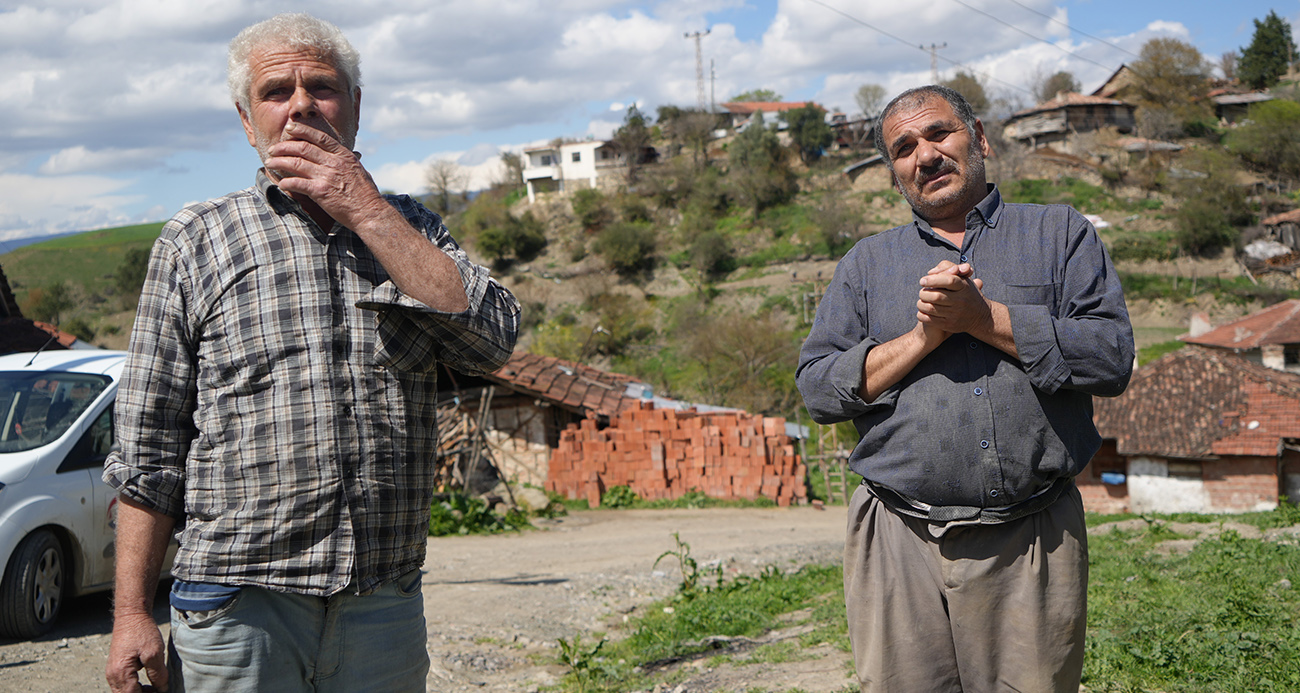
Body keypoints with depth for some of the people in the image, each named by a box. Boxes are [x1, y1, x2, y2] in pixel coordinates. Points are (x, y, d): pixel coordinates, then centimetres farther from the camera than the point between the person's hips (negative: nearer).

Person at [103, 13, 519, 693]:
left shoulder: (409, 228, 11)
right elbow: (149, 446, 3)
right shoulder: (198, 240, 5)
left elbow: (491, 339, -7)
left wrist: (365, 211, -9)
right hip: (236, 609, -1)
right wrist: (132, 612, -3)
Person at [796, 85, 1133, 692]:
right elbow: (817, 388, 4)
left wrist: (981, 317, -10)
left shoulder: (1060, 233, 9)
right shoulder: (866, 264, 14)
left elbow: (1113, 356, -4)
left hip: (1032, 546, -1)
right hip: (900, 544, 1)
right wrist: (924, 336, -7)